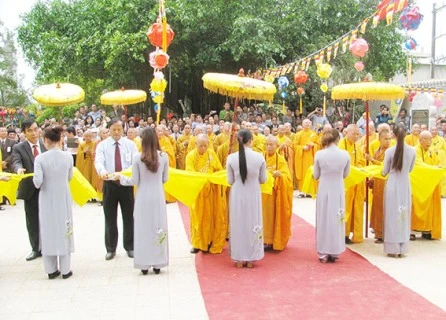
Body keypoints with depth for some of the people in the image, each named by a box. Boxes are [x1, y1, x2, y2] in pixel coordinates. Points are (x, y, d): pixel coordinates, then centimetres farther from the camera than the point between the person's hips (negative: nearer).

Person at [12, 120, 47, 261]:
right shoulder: (18, 148, -2)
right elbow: (16, 162, -17)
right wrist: (19, 169, -40)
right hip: (30, 189, 0)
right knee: (32, 221, 9)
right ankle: (36, 249, 22)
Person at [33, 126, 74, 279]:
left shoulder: (40, 158, -13)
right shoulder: (68, 157, -7)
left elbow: (37, 182, -16)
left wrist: (43, 180, 5)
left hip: (47, 199, -1)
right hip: (63, 198, 1)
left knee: (48, 231, 11)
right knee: (64, 231, 11)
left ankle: (51, 270, 18)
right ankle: (65, 269, 16)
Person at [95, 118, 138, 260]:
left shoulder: (130, 144, 3)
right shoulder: (102, 145, 0)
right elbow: (98, 161, -16)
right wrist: (102, 171, -39)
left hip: (127, 183, 1)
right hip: (110, 184, 0)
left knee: (128, 217, 8)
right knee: (110, 218, 7)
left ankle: (130, 247, 20)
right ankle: (110, 249, 18)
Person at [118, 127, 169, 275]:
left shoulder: (137, 157, -11)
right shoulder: (164, 156, -6)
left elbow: (135, 181, -6)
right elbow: (165, 179, 4)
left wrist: (122, 177, 12)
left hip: (143, 197, -1)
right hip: (158, 197, 2)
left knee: (143, 229, 9)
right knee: (158, 228, 11)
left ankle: (144, 264, 15)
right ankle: (157, 264, 18)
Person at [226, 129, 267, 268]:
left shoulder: (231, 158, -10)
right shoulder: (259, 157, -10)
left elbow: (230, 181, -2)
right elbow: (263, 180, 0)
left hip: (237, 195, 0)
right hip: (254, 196, 0)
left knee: (238, 224, 11)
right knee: (253, 224, 12)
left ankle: (239, 259, 17)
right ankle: (251, 259, 19)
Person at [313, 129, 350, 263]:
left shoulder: (319, 154, -10)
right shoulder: (345, 154, -7)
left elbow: (316, 176, 1)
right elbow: (346, 174, 6)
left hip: (324, 190, -1)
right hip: (338, 191, 1)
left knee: (323, 220, 9)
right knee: (337, 220, 12)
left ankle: (323, 253, 12)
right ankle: (335, 253, 18)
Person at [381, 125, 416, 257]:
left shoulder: (389, 151, -11)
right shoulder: (412, 151, -4)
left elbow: (384, 172, -4)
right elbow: (410, 169, 9)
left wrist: (384, 172, 19)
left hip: (392, 185, -2)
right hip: (405, 185, 2)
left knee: (392, 215, 5)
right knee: (404, 215, 10)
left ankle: (393, 248, 7)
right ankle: (402, 248, 16)